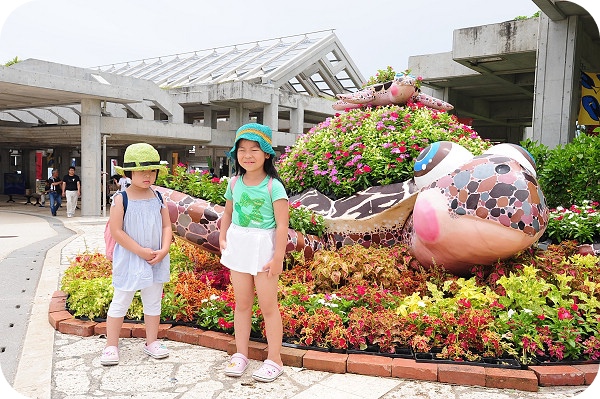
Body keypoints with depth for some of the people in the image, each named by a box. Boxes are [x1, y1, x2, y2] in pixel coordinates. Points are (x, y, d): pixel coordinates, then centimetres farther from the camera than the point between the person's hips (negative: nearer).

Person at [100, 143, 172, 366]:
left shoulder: (158, 198, 2)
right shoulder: (121, 199, -11)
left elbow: (166, 226, 3)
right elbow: (116, 231, -15)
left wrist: (163, 250, -13)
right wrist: (141, 251, -17)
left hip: (156, 260, 4)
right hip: (129, 260, -4)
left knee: (153, 302, 15)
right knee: (120, 303, 7)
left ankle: (152, 342, 29)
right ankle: (111, 345, 21)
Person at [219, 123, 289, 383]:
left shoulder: (273, 186, -14)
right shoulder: (234, 183, 2)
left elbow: (282, 225, -15)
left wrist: (278, 258, -16)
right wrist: (223, 237, 1)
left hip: (264, 249, -5)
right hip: (238, 247, 5)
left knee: (268, 306, 4)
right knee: (241, 304, 15)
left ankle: (274, 360, 18)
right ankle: (240, 354, 28)